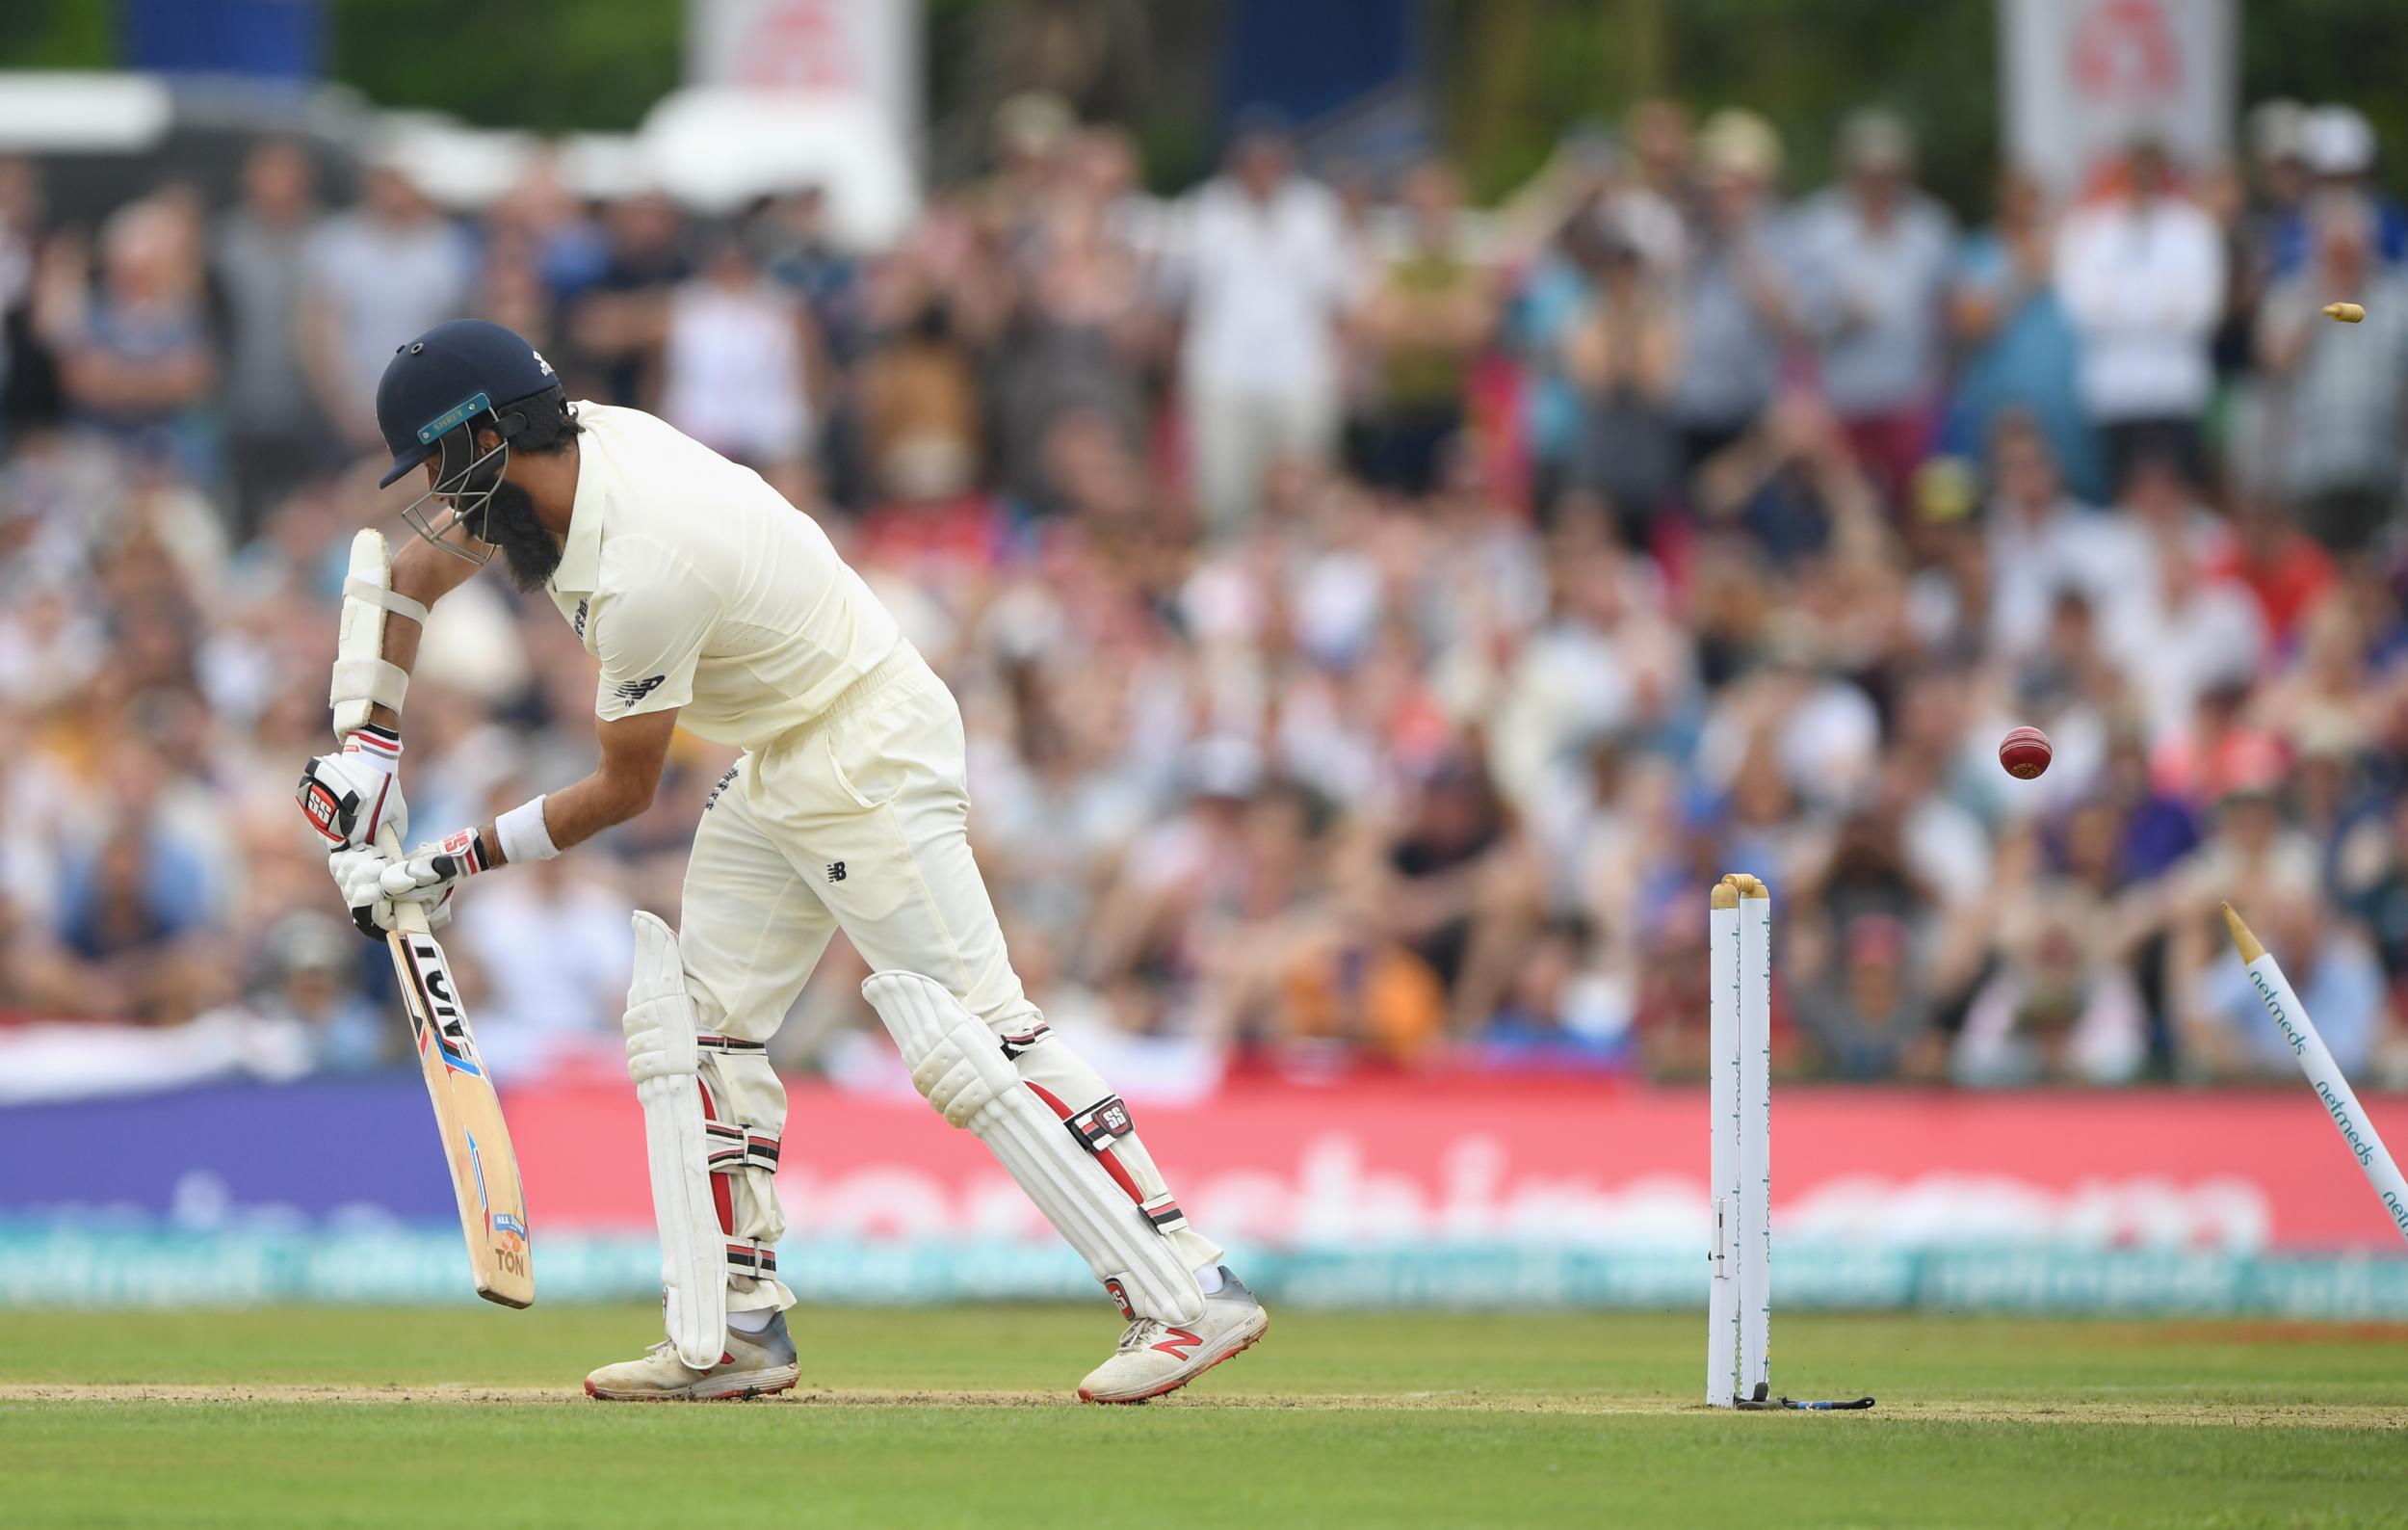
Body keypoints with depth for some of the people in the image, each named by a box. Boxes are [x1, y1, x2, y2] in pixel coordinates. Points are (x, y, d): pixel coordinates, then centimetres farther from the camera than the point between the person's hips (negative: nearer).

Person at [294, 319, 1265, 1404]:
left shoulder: (645, 567, -29)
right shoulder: (578, 447, -2)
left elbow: (624, 789, -18)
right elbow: (414, 573, 14)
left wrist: (452, 863, -10)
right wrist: (368, 740, 5)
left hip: (869, 757, -10)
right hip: (776, 770, 10)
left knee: (963, 1034, -16)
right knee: (687, 1018, 7)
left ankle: (1188, 1293, -17)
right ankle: (735, 1330, 8)